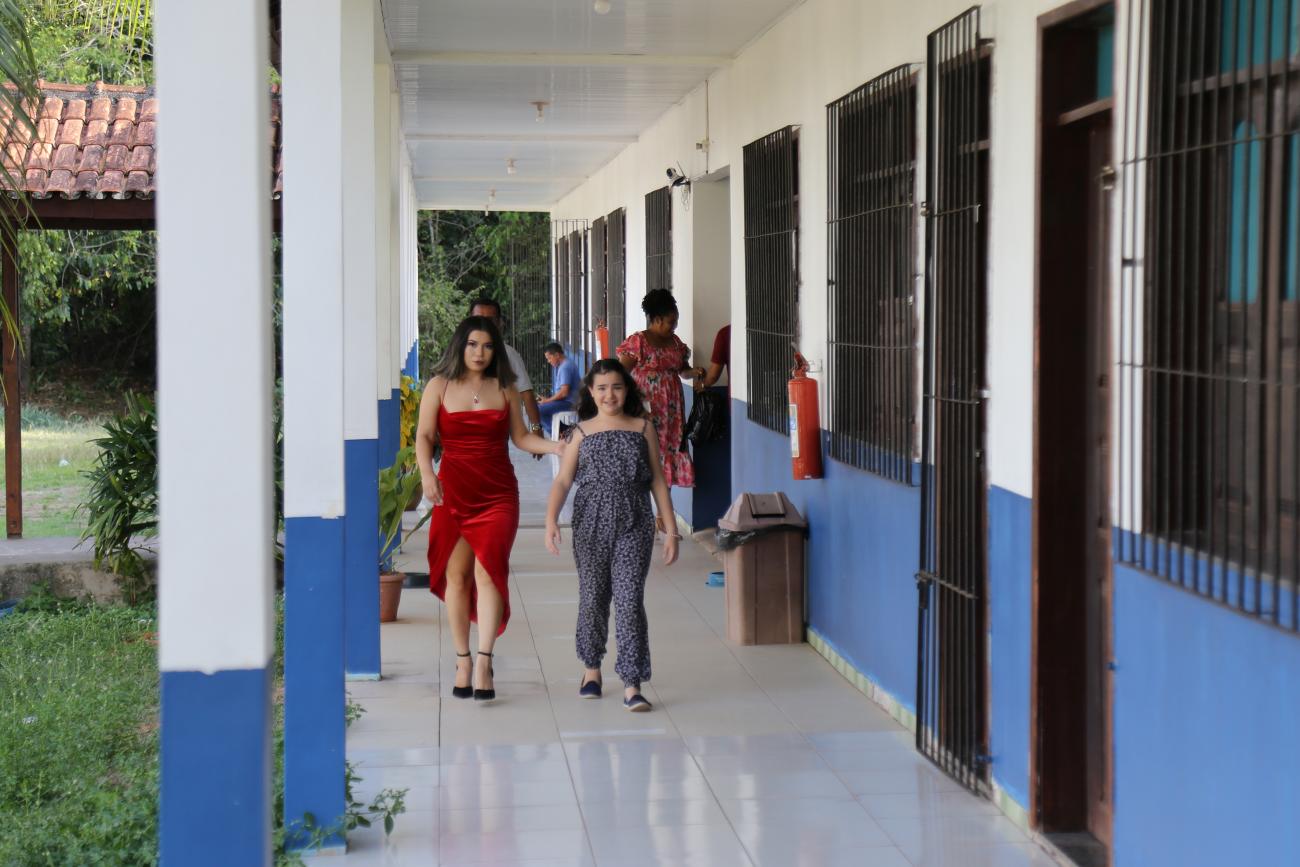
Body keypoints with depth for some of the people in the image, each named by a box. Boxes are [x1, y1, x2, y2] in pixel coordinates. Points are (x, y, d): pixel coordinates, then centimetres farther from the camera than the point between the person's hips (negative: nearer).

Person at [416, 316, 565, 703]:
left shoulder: (504, 388, 9)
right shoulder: (440, 386, 4)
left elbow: (520, 436, 13)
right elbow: (424, 436, 0)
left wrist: (555, 447, -3)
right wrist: (427, 474, -16)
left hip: (498, 492, 0)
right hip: (452, 490, 0)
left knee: (488, 567, -12)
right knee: (456, 572, 1)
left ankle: (484, 660, -15)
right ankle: (463, 660, 11)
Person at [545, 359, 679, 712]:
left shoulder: (642, 428, 6)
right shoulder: (582, 432, 5)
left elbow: (657, 480, 9)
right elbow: (563, 480, 0)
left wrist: (671, 530, 5)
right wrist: (551, 520, -16)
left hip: (634, 526, -1)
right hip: (590, 525, 1)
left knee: (630, 600, -9)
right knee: (592, 597, 9)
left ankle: (632, 684, -8)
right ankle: (592, 667, 32)